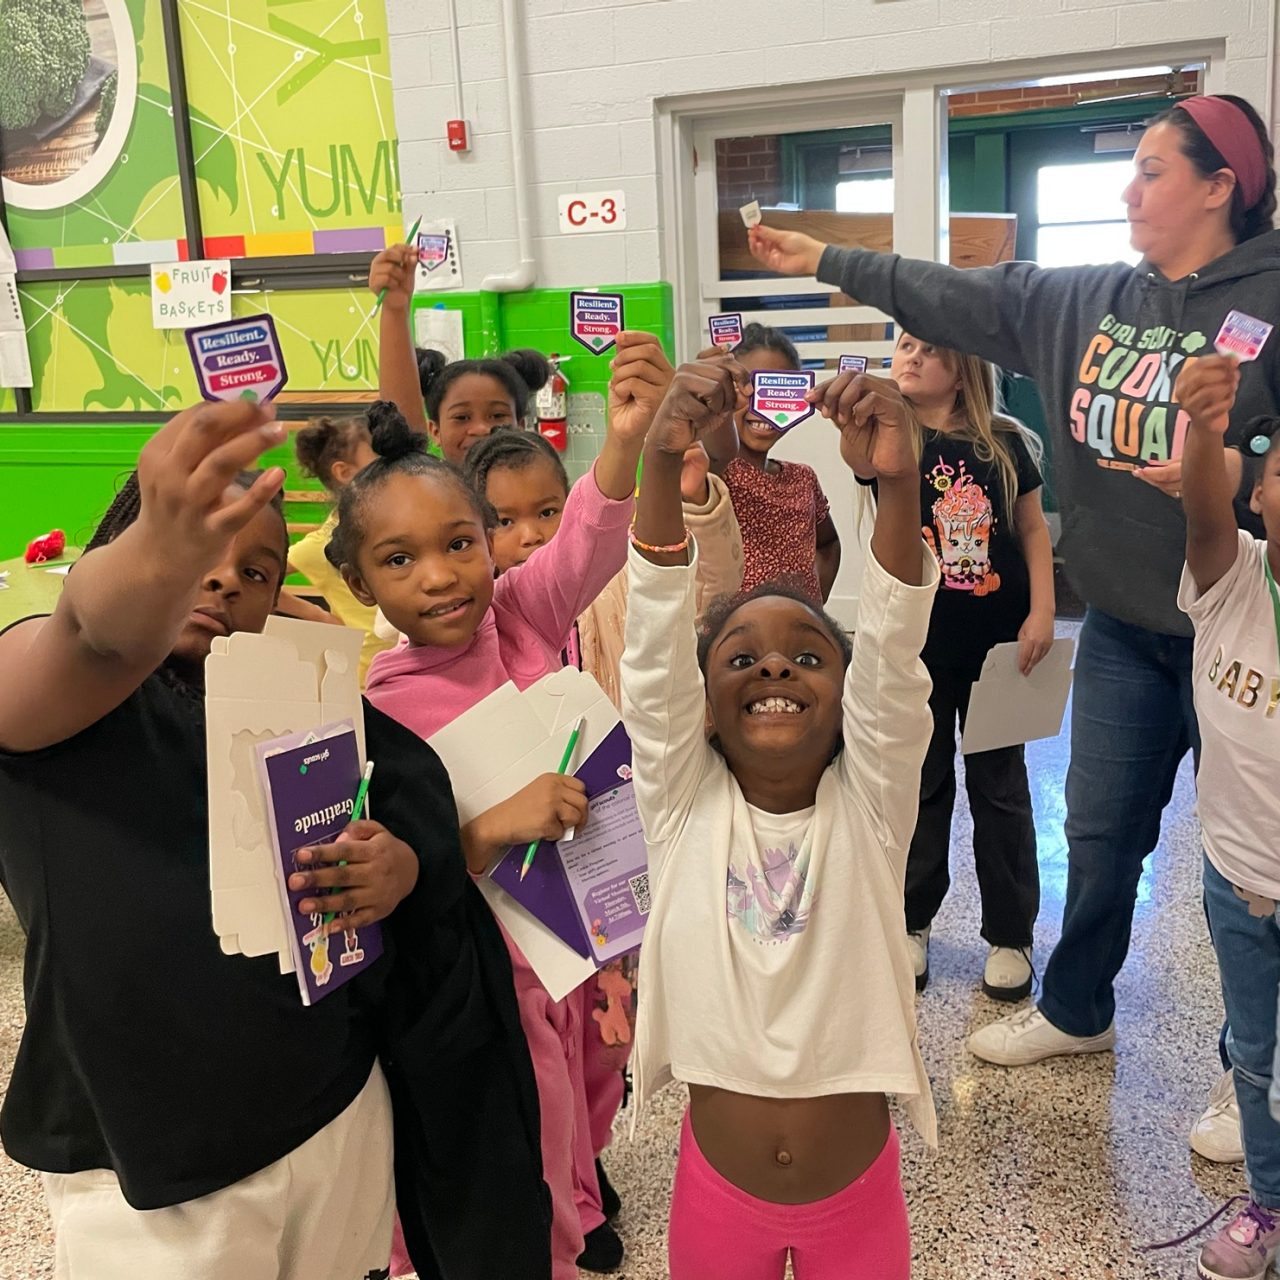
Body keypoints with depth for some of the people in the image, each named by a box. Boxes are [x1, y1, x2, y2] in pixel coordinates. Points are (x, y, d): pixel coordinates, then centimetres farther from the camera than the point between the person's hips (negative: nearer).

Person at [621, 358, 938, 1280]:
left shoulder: (866, 809, -11)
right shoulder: (686, 806, -10)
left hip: (857, 1191, 0)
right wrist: (663, 460, -38)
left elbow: (894, 660, -27)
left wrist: (899, 482, -42)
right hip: (717, 1188, 0)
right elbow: (656, 646, -24)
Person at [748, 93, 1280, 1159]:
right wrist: (827, 261, 5)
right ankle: (1076, 1011, 38)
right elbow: (956, 298, 5)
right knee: (1101, 830, 17)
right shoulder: (1085, 299, 4)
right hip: (1124, 628, 5)